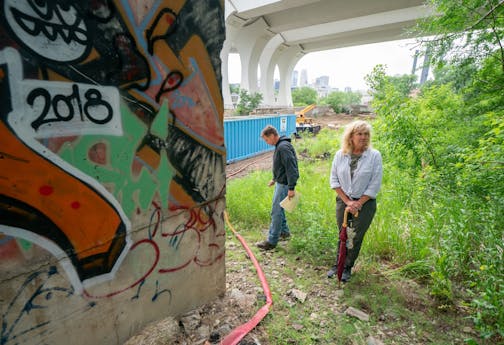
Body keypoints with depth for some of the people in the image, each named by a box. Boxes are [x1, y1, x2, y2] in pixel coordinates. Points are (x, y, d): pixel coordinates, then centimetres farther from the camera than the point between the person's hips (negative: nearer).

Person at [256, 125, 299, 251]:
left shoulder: (283, 147, -21)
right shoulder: (279, 146, 11)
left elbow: (291, 167, -25)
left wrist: (291, 188, -26)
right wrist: (275, 179, 28)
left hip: (284, 184, -10)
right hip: (280, 182, 10)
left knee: (276, 212, -4)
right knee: (278, 208, 20)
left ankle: (272, 241, 6)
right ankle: (284, 232, 36)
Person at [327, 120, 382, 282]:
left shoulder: (374, 155, -10)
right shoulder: (340, 155, -4)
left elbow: (375, 185, -10)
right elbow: (334, 180, -2)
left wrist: (358, 203, -11)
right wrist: (347, 202, -9)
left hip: (365, 203, -1)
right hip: (343, 201, 2)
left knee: (356, 237, 10)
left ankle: (347, 268, 30)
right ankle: (337, 265, 33)